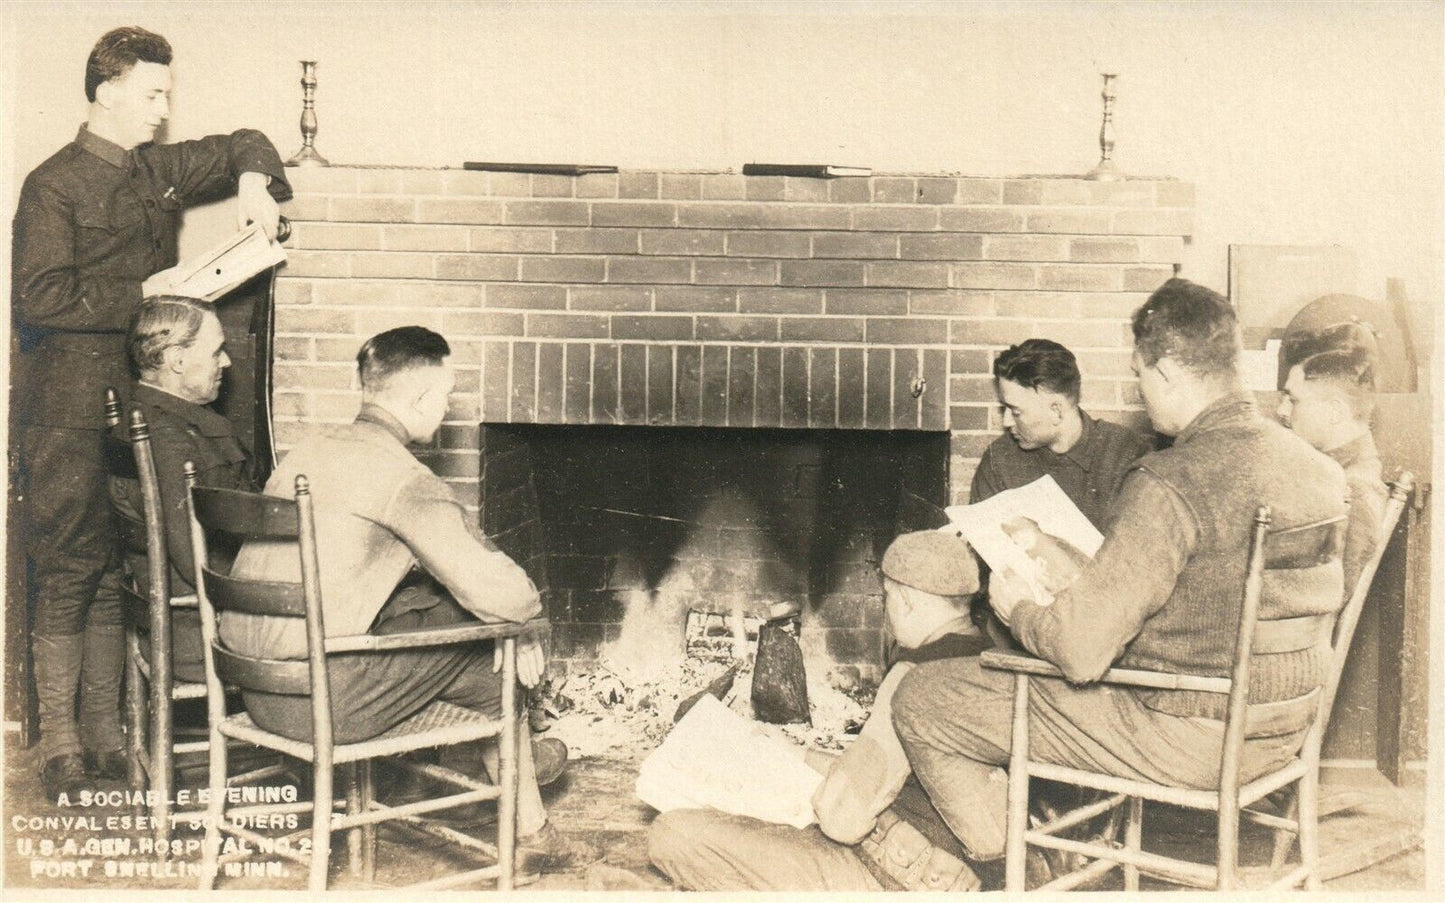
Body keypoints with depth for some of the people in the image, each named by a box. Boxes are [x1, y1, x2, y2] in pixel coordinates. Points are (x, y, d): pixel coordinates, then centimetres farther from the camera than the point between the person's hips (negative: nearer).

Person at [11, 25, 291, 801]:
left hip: (139, 402, 6)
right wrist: (140, 294, -15)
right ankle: (58, 743, 4)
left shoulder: (160, 171, 14)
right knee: (68, 570, -4)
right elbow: (37, 297, -15)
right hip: (68, 410, -6)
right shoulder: (54, 186, -5)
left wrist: (254, 182, 7)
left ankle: (105, 730, 16)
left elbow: (241, 145, 28)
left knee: (121, 570, 8)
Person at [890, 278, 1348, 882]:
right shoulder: (1320, 470, -1)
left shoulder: (1169, 486, -27)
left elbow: (1080, 651, -27)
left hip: (1187, 740, -9)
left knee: (922, 700, 2)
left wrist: (1017, 609, -5)